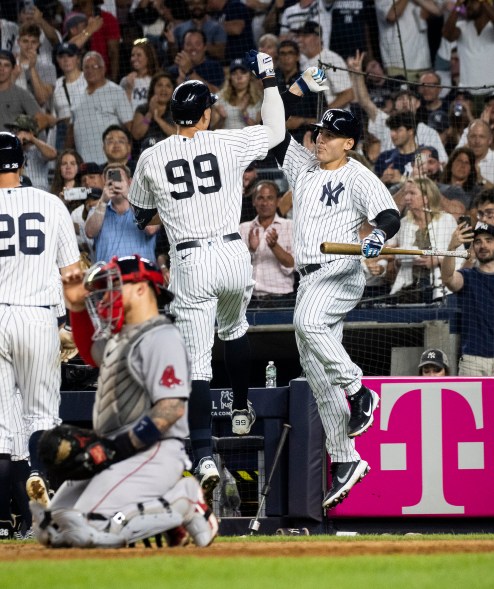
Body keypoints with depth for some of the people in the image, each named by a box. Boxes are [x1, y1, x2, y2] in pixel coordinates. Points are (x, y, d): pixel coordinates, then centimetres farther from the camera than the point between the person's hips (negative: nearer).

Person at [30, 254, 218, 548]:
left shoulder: (161, 337, -10)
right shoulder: (119, 336, 21)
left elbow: (171, 407, -20)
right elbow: (91, 350, 44)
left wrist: (116, 449, -22)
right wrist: (77, 306, 27)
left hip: (154, 453, -10)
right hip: (118, 456, 10)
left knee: (86, 531, -27)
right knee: (51, 529, 1)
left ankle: (183, 508, -8)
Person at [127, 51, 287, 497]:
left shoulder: (152, 159, -1)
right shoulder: (228, 143, -3)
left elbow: (141, 216, 13)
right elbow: (276, 130, 14)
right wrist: (268, 79, 23)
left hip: (189, 263, -1)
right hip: (233, 255, 1)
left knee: (197, 360, -5)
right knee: (234, 327, 33)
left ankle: (204, 455, -18)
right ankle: (241, 410, 43)